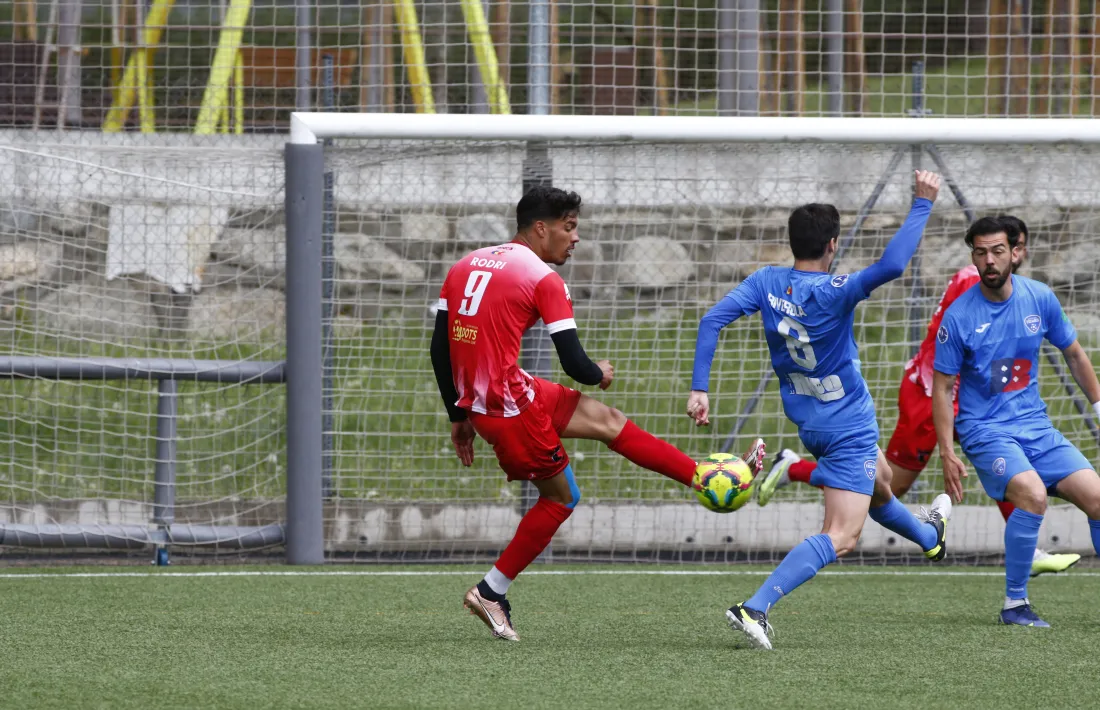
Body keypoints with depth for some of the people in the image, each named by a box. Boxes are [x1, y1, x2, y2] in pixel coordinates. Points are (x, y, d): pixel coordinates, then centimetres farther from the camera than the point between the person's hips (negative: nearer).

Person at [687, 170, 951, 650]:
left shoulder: (767, 282, -7)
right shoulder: (833, 293, -25)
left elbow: (712, 321, -14)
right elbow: (892, 265, -38)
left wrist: (699, 389, -12)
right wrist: (922, 204, -28)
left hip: (809, 425, 8)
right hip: (849, 427, -8)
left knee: (879, 484, 36)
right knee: (840, 538, -12)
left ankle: (929, 537, 66)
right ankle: (755, 608, -28)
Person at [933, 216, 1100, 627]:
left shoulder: (1041, 299, 0)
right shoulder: (958, 317, -10)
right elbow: (942, 388, -4)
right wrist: (947, 454, -10)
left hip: (1035, 425, 4)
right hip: (985, 429, -4)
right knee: (1033, 494, -30)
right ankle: (1014, 604, -17)